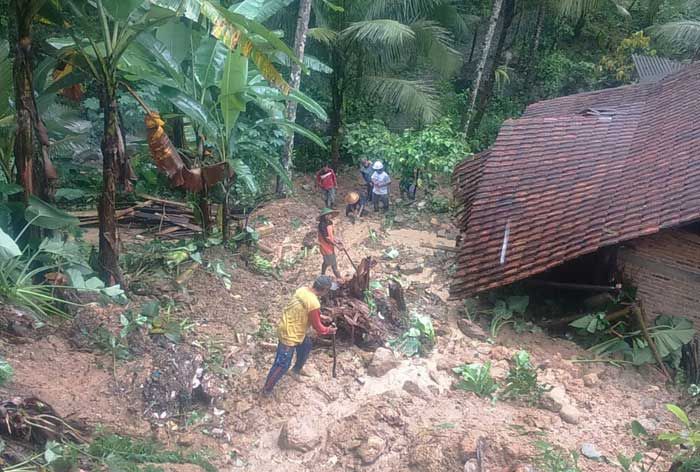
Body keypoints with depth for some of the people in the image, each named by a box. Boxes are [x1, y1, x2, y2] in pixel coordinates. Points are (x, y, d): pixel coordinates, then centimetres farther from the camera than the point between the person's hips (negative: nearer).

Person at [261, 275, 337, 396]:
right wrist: (329, 330, 4)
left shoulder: (303, 290, -3)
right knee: (282, 365, 6)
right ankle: (267, 389, 22)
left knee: (306, 345, 30)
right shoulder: (314, 304, -29)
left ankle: (297, 369, 51)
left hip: (289, 328, 9)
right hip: (289, 335, -9)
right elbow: (318, 328, -15)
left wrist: (321, 317, 19)